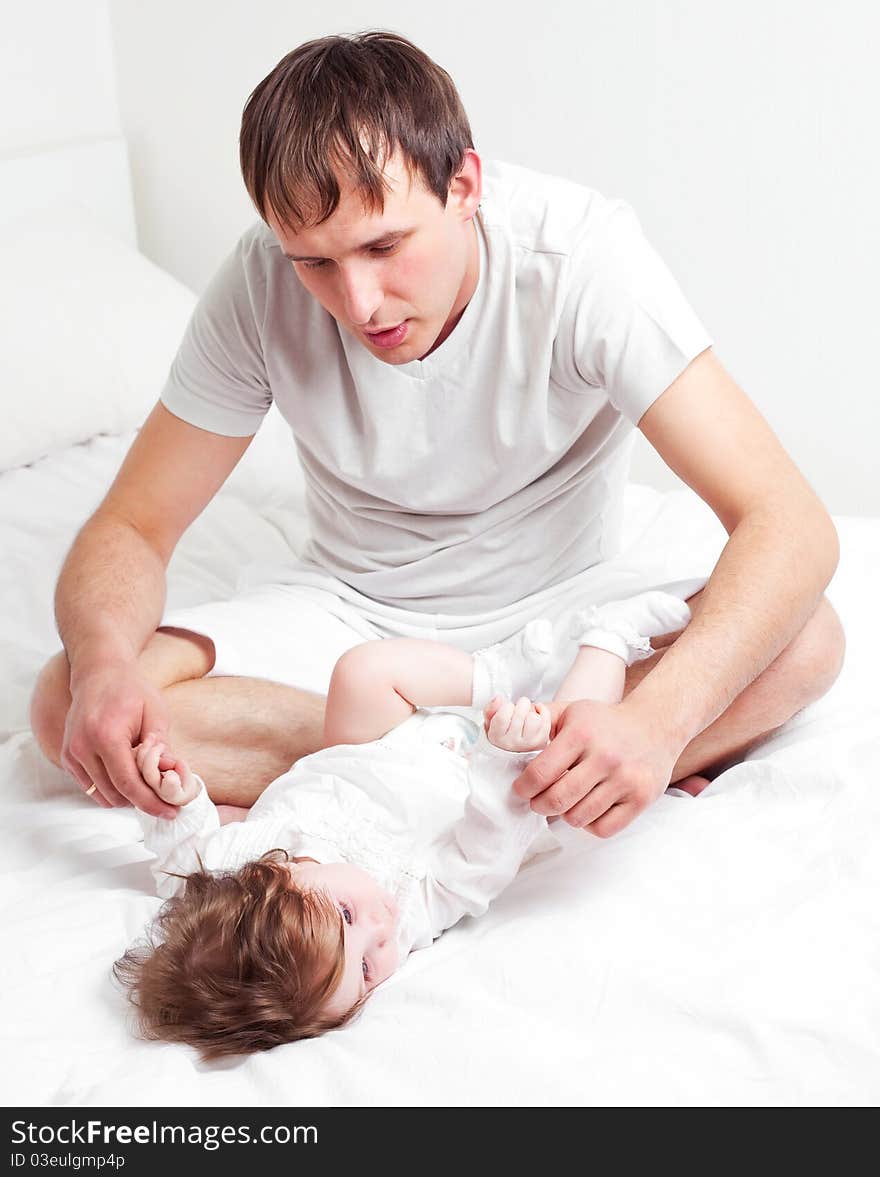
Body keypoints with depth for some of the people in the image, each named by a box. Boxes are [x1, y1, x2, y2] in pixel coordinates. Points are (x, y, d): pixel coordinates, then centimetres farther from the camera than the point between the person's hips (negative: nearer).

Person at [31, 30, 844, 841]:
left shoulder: (580, 251, -27)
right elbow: (130, 527, -11)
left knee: (805, 643, -30)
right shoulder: (260, 283, -20)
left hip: (562, 595, -2)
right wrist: (103, 661, -35)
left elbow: (791, 522, -32)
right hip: (356, 608, 2)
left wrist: (655, 719, -49)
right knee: (69, 707, -21)